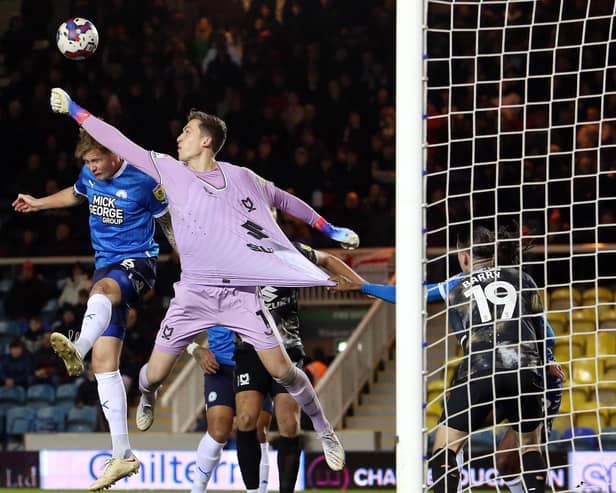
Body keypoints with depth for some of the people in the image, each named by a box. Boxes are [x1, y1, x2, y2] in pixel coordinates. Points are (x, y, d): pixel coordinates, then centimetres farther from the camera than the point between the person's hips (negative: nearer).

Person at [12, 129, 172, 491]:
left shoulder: (143, 181, -11)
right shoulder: (90, 176, 7)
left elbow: (169, 221, 4)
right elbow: (76, 194, 32)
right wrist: (39, 204, 37)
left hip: (137, 262, -7)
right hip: (106, 266, 7)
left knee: (102, 288, -43)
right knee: (104, 360, -4)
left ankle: (78, 349, -76)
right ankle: (123, 456, -2)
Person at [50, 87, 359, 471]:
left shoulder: (240, 177, -1)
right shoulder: (169, 169, 0)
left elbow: (284, 200, 14)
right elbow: (118, 142, 0)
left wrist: (330, 230, 16)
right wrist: (73, 109, -2)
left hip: (241, 292, -1)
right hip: (194, 293, 1)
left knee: (282, 370, -8)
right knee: (154, 374, 1)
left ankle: (325, 432, 12)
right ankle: (147, 401, 39)